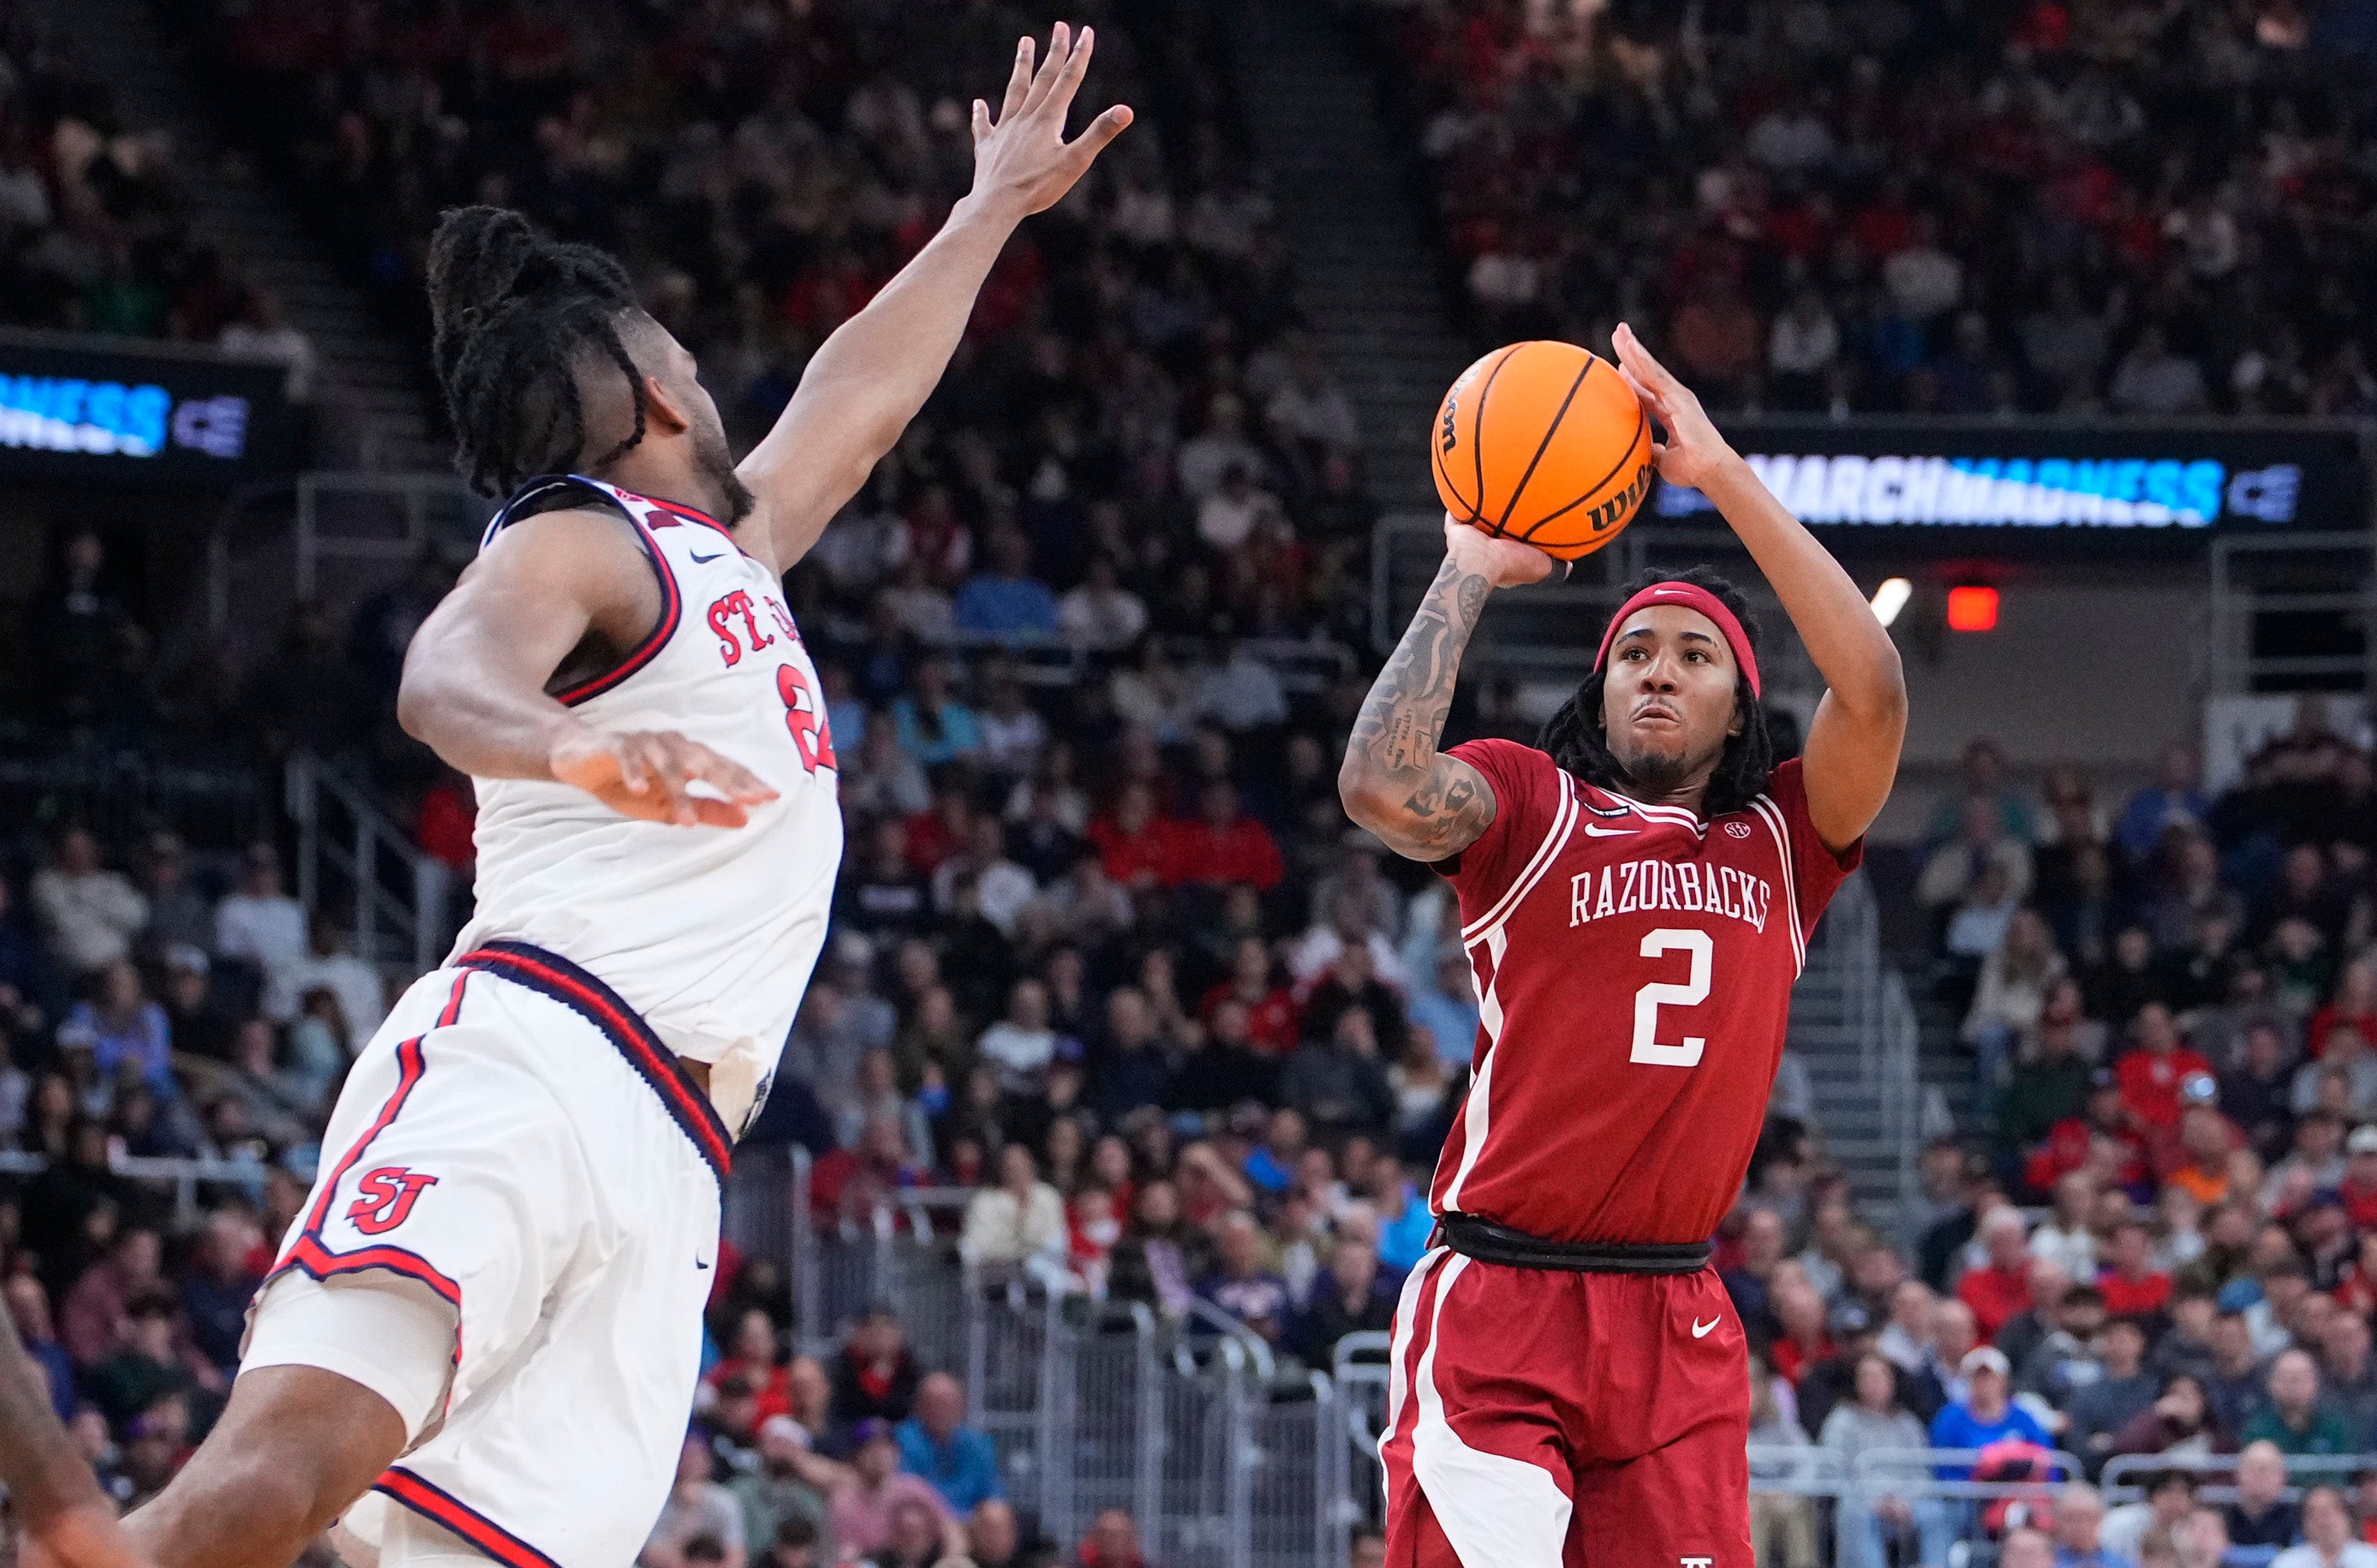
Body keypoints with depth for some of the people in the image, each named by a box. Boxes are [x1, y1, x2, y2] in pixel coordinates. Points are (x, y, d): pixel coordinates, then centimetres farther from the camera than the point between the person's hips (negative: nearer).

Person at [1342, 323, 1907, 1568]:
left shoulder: (1781, 843, 12)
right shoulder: (1529, 803, 4)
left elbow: (1871, 690, -5)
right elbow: (1382, 788, -18)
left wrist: (1725, 478, -5)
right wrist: (1467, 576, -7)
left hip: (1677, 1325, 4)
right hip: (1497, 1311, -3)